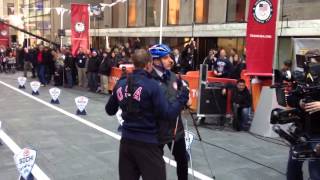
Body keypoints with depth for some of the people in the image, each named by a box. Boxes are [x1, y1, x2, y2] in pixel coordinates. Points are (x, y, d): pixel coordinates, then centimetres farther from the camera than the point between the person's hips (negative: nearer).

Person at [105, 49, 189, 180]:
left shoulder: (121, 84, 1)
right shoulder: (152, 85, -15)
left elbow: (110, 110, 14)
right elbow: (167, 114, -16)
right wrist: (182, 97, -2)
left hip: (126, 141, 6)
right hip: (147, 143, -6)